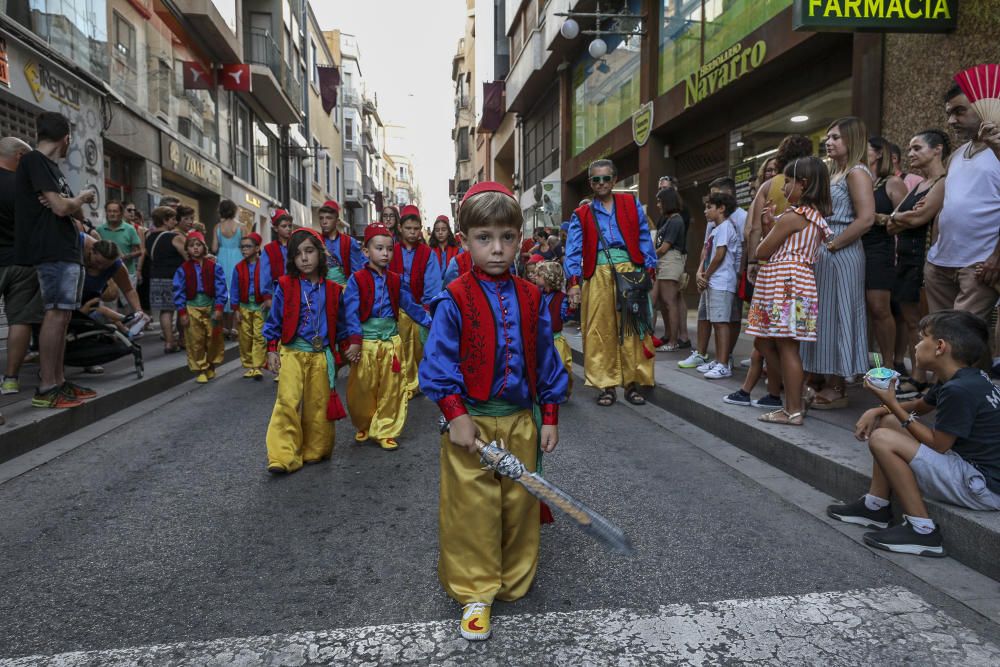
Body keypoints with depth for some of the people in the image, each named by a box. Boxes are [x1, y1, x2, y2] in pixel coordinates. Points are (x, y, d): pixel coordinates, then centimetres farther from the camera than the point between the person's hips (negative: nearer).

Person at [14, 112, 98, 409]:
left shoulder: (51, 166, 22)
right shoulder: (34, 160, -7)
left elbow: (75, 210, 18)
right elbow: (62, 208, -16)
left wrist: (71, 203, -5)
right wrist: (82, 197, 4)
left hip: (68, 251, 10)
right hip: (54, 252, -10)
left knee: (62, 316, 8)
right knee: (55, 314, -12)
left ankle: (59, 382, 11)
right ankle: (46, 389, -11)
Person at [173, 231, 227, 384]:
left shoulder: (214, 267, -2)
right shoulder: (183, 269, 0)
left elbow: (221, 289, -4)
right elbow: (178, 292, 0)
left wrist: (219, 308, -10)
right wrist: (182, 312, -5)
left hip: (211, 307, 0)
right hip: (192, 308, 0)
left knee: (214, 339, 9)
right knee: (195, 341, 3)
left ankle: (211, 366, 28)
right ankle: (200, 370, 13)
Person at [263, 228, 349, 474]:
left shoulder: (332, 290, 4)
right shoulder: (285, 286, -2)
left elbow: (340, 324, 13)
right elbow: (274, 320, 3)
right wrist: (271, 350, 0)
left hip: (321, 355, 2)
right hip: (292, 353, -2)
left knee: (318, 405, 8)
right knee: (288, 402, -12)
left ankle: (315, 452, 23)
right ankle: (284, 457, -7)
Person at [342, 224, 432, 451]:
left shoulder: (396, 280, 7)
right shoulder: (357, 279, -6)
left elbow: (410, 305, 13)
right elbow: (351, 312, -11)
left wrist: (429, 323, 11)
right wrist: (355, 341, -19)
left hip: (392, 340, 3)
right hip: (366, 341, -3)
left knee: (392, 389, 6)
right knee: (363, 389, 8)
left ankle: (385, 431, 18)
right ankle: (364, 426, 30)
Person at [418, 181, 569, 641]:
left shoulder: (531, 299, 3)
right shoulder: (455, 299, -9)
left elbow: (546, 360, 7)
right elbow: (438, 361, -9)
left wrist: (549, 416, 6)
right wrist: (455, 414, -15)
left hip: (521, 421, 4)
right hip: (471, 422, -3)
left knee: (520, 504, 14)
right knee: (472, 509, 4)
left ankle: (515, 581, 34)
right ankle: (474, 593, 20)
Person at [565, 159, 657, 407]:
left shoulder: (631, 204, 15)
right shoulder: (581, 215, 13)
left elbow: (644, 238, 13)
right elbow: (573, 251, 5)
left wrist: (649, 271, 4)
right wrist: (573, 282, -7)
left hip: (629, 270, 0)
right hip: (597, 275, 0)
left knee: (633, 328, -2)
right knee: (599, 331, 0)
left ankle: (633, 383, 8)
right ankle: (606, 386, 9)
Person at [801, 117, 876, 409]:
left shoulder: (857, 172, -8)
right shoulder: (836, 174, 19)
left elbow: (866, 218, -19)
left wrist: (832, 245, -16)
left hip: (841, 254, -9)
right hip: (825, 254, 9)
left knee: (837, 315, -4)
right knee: (825, 316, 10)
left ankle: (837, 390, 4)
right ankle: (828, 383, 17)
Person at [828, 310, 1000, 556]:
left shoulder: (959, 390, -24)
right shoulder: (965, 379, 8)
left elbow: (937, 445, -19)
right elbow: (920, 406, 23)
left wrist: (892, 404, -13)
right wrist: (878, 411, 5)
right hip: (968, 462, 11)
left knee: (883, 440, -20)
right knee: (887, 421, 12)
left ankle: (922, 530, -12)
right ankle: (876, 505, 13)